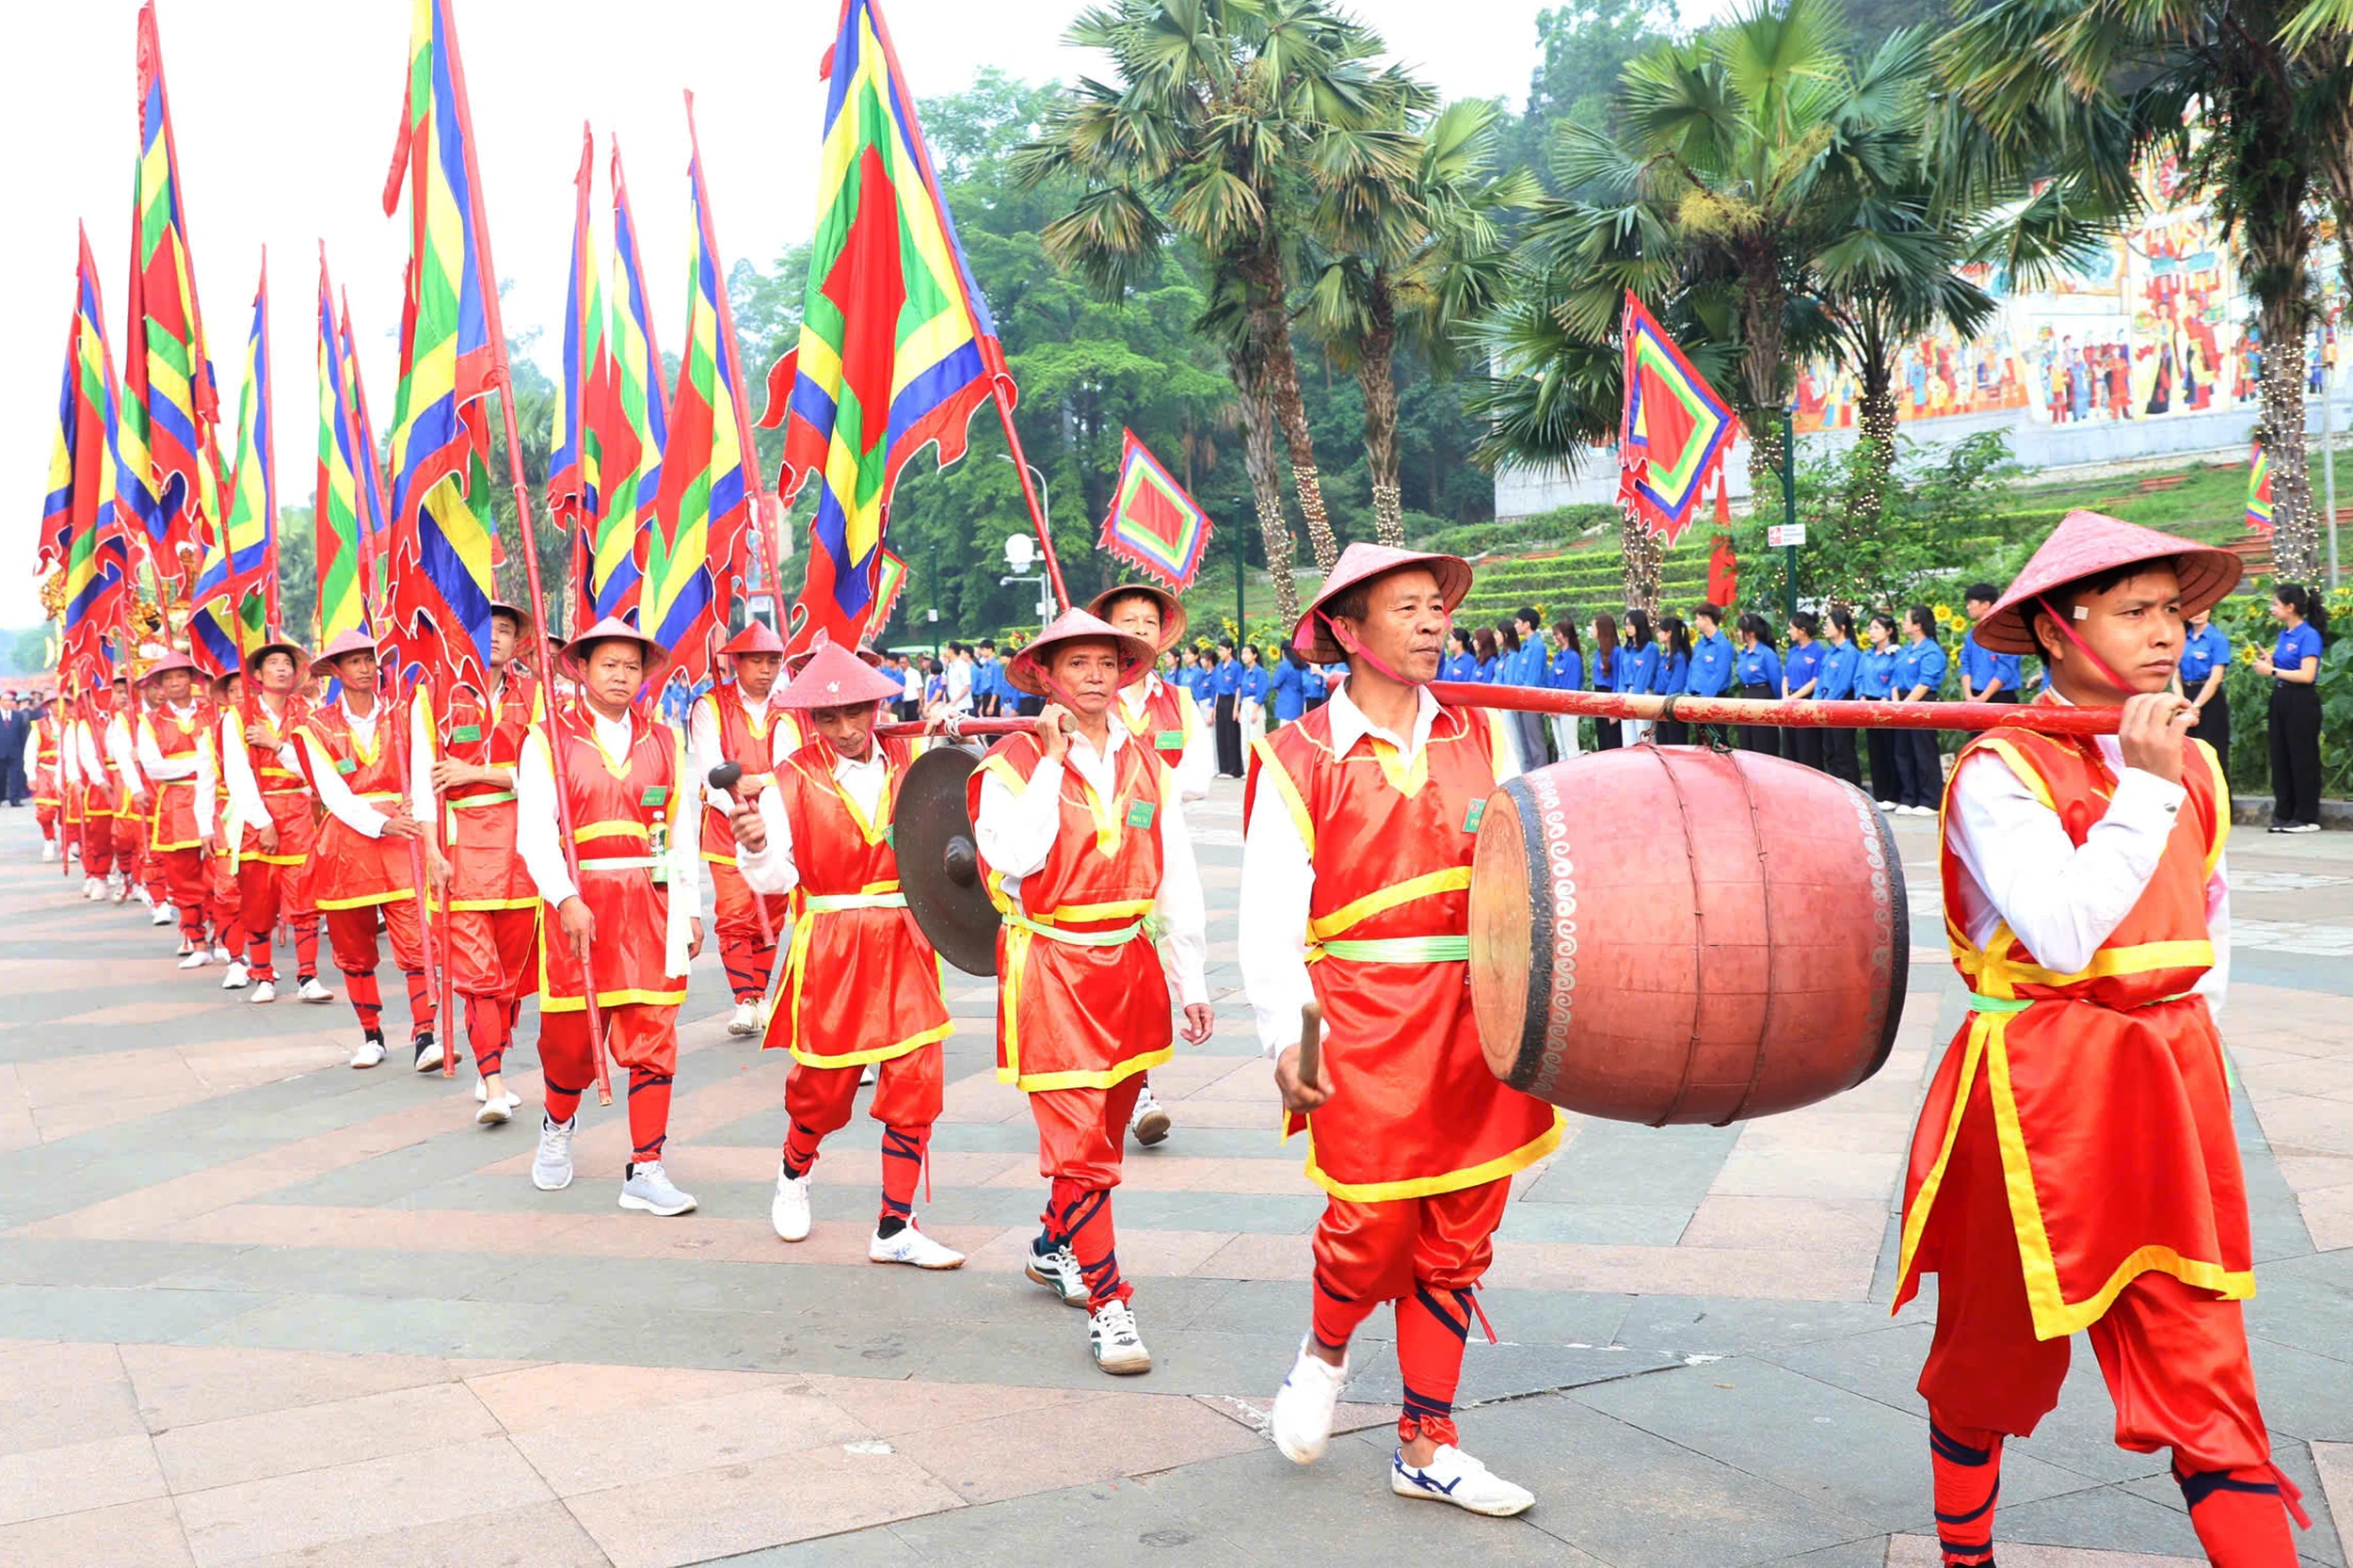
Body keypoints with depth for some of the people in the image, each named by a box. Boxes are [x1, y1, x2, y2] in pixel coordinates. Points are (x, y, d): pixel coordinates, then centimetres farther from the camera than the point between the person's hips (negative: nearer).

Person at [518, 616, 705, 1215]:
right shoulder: (547, 739, 1)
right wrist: (566, 899, -20)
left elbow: (682, 833, 14)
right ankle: (558, 1128, 38)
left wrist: (691, 909, 10)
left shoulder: (665, 742, 12)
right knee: (570, 1035, 7)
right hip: (577, 902, -2)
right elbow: (534, 832, -8)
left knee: (653, 1036, -3)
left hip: (651, 903, 2)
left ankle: (645, 1171, 3)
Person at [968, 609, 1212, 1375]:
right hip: (1051, 973, -5)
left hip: (1131, 966, 5)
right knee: (1079, 1141, -7)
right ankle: (1109, 1306, -1)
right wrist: (1052, 760, -17)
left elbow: (1177, 879, 10)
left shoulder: (1144, 765, 7)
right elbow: (1017, 858, -22)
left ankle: (1054, 1248, 39)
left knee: (1106, 1131, 17)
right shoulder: (1014, 761, -5)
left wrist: (1190, 983, 9)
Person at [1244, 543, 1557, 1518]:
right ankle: (1325, 1352, 27)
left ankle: (1427, 1448, 25)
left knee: (1457, 1238, 9)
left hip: (1478, 1017, 4)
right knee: (1374, 1223, -7)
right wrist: (1284, 1041, -19)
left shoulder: (1481, 736, 9)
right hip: (1363, 1018, -4)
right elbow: (1270, 922, -7)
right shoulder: (1299, 761, -3)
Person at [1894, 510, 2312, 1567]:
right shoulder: (2000, 771, -12)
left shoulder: (2192, 764, 8)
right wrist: (2144, 791, -20)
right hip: (2038, 1083, -5)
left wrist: (2193, 1021, 13)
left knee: (2207, 1380, 2)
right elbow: (2061, 936, -23)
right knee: (1996, 1354, 12)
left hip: (2172, 1083, 5)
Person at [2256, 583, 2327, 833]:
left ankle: (2307, 818, 6)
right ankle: (2283, 814, 18)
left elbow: (2307, 675, -21)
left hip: (2301, 702, -9)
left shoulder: (2309, 635, -13)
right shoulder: (2283, 634, 11)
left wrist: (2272, 671, -17)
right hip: (2281, 698, 9)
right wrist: (2269, 662, 0)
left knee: (2303, 758, -1)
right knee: (2280, 757, 11)